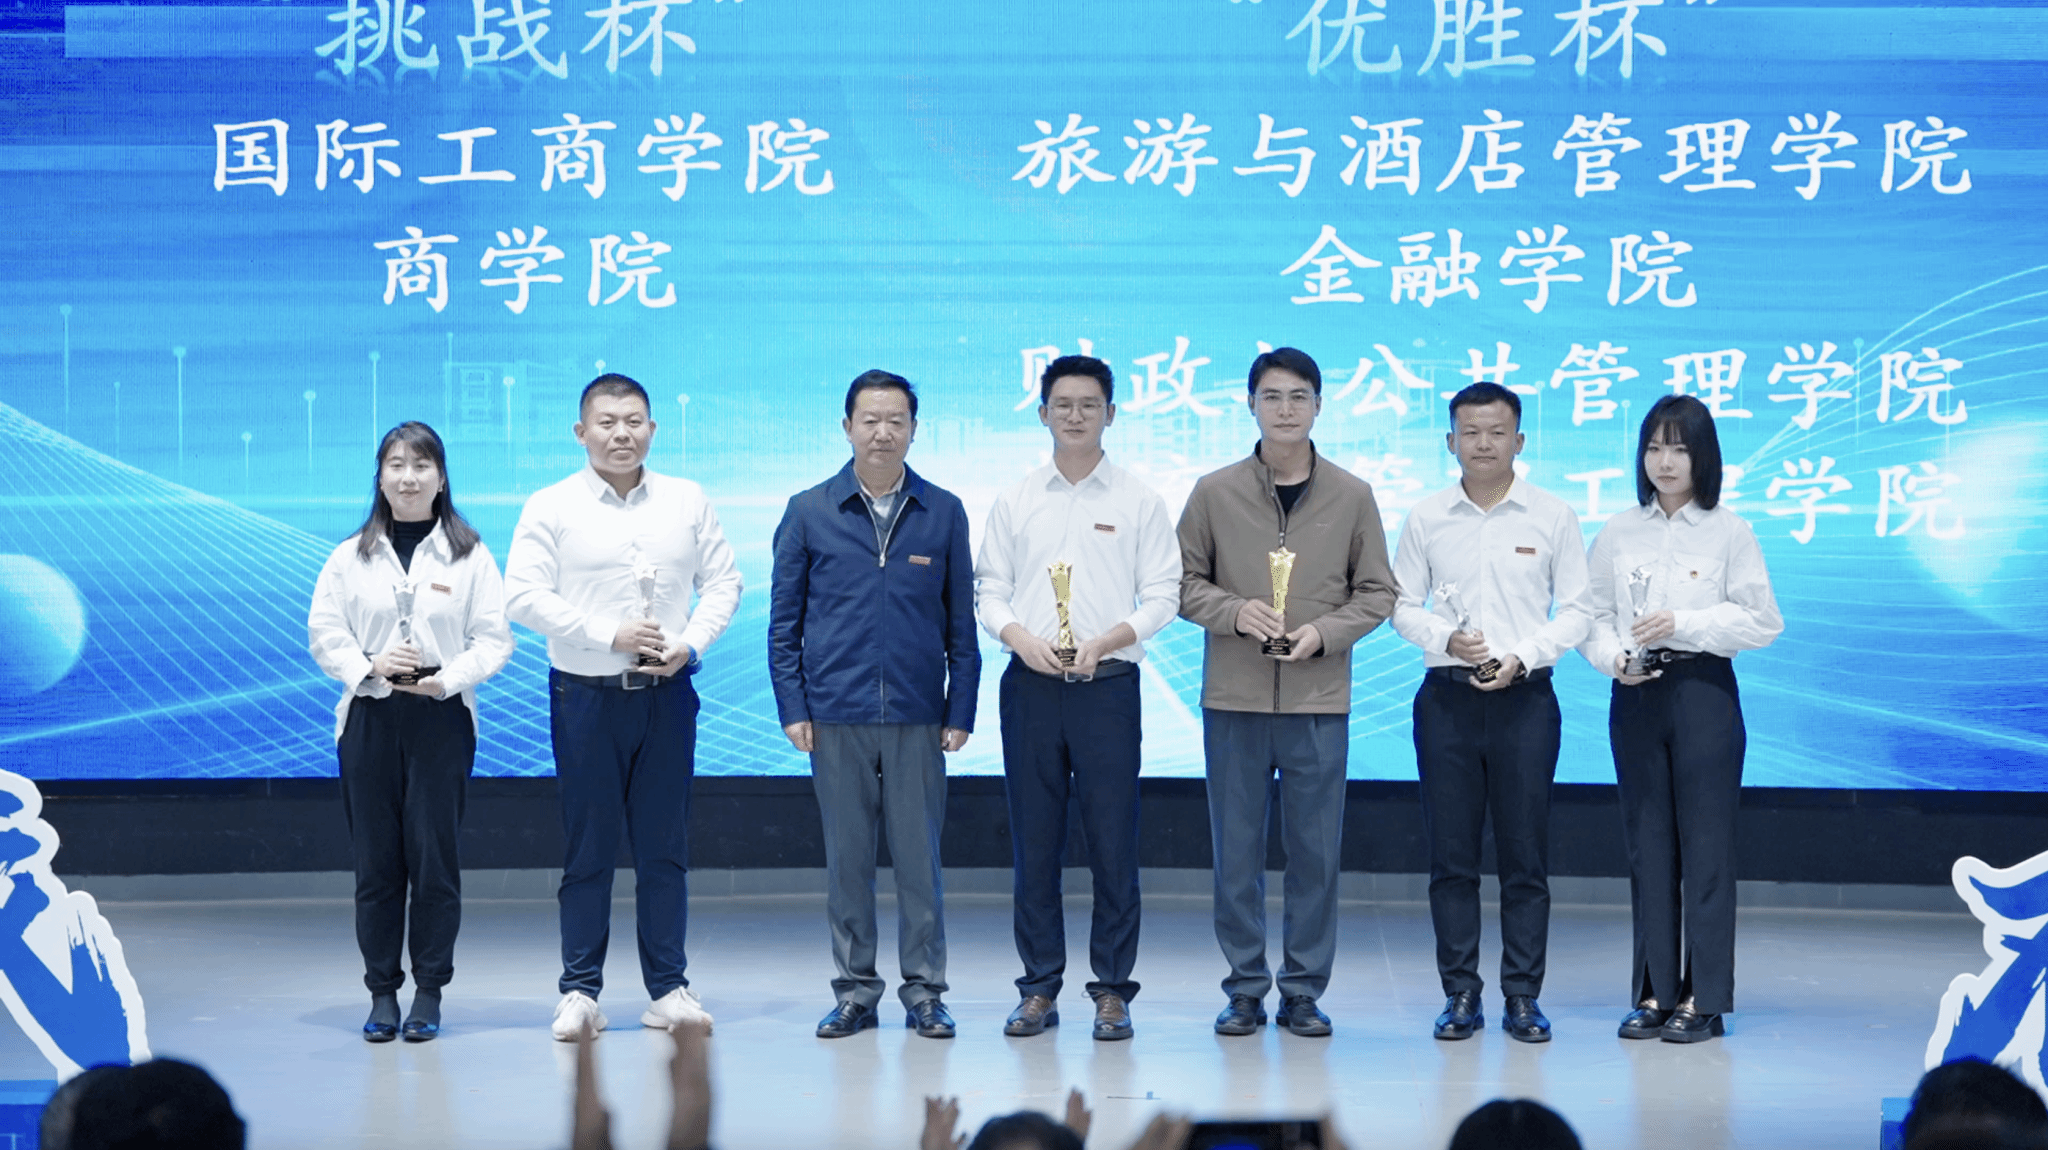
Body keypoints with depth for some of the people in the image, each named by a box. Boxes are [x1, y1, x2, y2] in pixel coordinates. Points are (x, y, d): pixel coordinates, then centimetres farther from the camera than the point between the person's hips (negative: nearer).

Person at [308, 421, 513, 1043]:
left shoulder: (470, 555, 3)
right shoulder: (350, 556, 9)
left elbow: (494, 640, 1)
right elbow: (324, 633, 6)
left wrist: (447, 678, -14)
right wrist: (369, 665, -12)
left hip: (442, 718, -1)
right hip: (368, 717, 2)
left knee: (433, 855, -2)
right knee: (375, 859, 2)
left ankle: (429, 991, 8)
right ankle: (381, 992, 10)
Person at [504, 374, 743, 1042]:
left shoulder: (688, 502, 8)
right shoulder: (552, 508, -1)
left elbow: (722, 582, 9)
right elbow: (524, 596, -8)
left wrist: (690, 643, -8)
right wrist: (610, 635, -14)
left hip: (668, 693, 2)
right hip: (586, 695, -2)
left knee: (665, 846, 5)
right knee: (588, 848, 1)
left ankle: (668, 988, 11)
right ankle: (580, 992, 7)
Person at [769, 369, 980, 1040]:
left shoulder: (943, 514, 6)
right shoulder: (809, 513, 4)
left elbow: (961, 621, 8)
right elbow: (784, 620, 6)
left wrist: (961, 712, 2)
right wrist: (793, 708, -1)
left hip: (918, 718, 0)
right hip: (836, 717, 0)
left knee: (920, 857, 2)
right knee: (846, 858, 5)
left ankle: (924, 992, 11)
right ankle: (855, 991, 14)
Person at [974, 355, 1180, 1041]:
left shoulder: (1138, 502, 4)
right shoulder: (1016, 501, 10)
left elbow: (1163, 595, 1)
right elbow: (989, 590, 9)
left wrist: (1104, 643, -14)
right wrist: (1023, 640, -9)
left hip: (1107, 683, -2)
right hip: (1031, 685, 2)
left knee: (1113, 844, -2)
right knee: (1034, 843, 4)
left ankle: (1112, 991, 6)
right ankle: (1039, 989, 12)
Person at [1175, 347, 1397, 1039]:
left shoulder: (1352, 496, 5)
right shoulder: (1214, 493, 4)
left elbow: (1376, 592, 7)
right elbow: (1184, 581, 6)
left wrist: (1325, 631, -10)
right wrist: (1233, 611, -12)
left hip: (1320, 702, 0)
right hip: (1234, 698, 0)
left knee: (1316, 852, 3)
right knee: (1236, 851, 4)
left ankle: (1304, 989, 13)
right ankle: (1245, 988, 14)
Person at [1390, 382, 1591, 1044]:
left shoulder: (1552, 517, 3)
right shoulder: (1426, 520, 6)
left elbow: (1576, 611, 2)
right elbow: (1402, 606, 8)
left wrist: (1522, 657, -11)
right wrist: (1448, 639, -10)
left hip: (1524, 696, -1)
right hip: (1448, 695, 1)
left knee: (1525, 853, 0)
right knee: (1450, 852, 3)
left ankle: (1523, 995, 7)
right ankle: (1460, 992, 10)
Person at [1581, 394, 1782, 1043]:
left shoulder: (1729, 532, -1)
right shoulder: (1618, 533, 8)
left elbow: (1762, 622, -4)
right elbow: (1592, 618, 8)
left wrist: (1683, 625, -14)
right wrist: (1613, 658, -12)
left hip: (1703, 692, -3)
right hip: (1635, 698, 3)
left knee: (1706, 843, -3)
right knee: (1647, 844, 6)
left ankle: (1704, 997, 3)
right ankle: (1655, 993, 13)